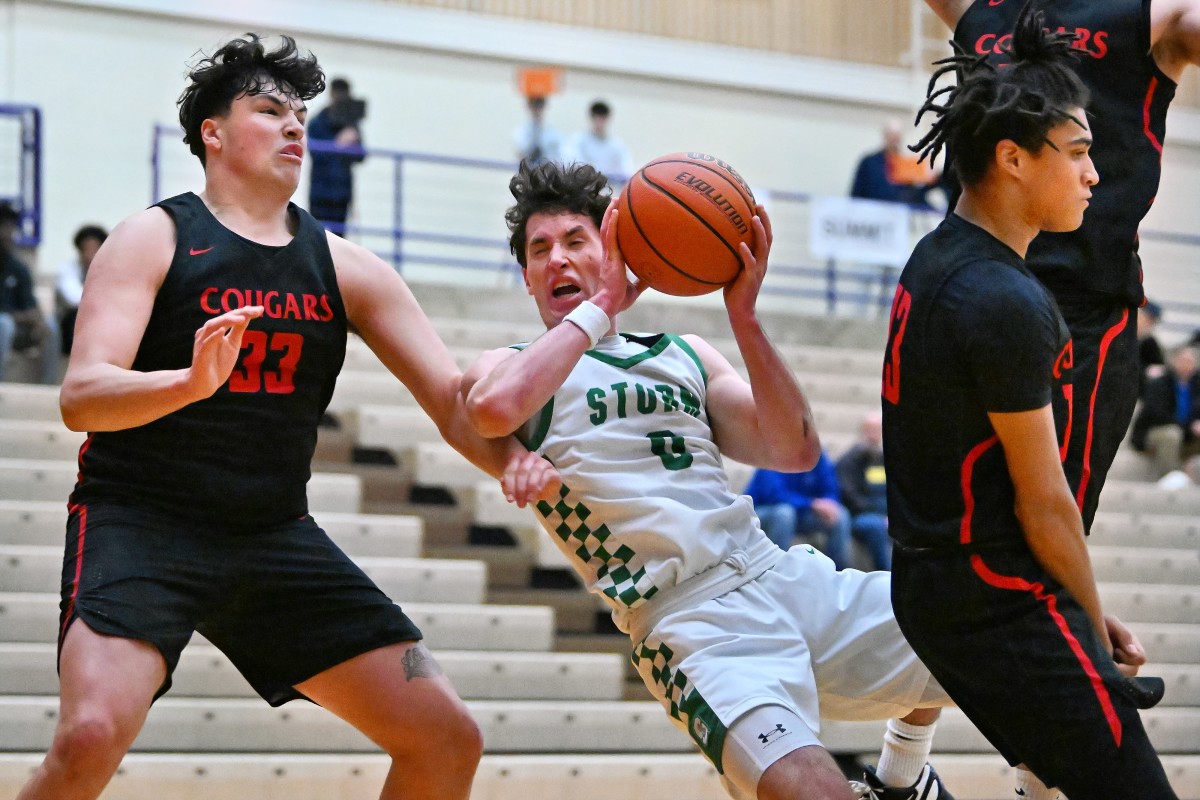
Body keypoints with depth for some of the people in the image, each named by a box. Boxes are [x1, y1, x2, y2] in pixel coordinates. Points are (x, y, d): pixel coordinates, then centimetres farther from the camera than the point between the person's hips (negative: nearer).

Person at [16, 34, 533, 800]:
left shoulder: (344, 266, 8)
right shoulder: (156, 238, -5)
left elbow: (455, 397, 2)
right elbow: (81, 397, -16)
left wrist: (517, 463, -20)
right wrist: (191, 382, -37)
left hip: (274, 537, 5)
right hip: (141, 526, -5)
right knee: (91, 735, -31)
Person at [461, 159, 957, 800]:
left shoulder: (684, 356, 21)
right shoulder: (510, 365, 8)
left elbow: (796, 450, 8)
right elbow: (493, 409, -19)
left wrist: (743, 316, -1)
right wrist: (603, 303, -7)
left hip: (787, 577, 6)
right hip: (693, 622, -6)